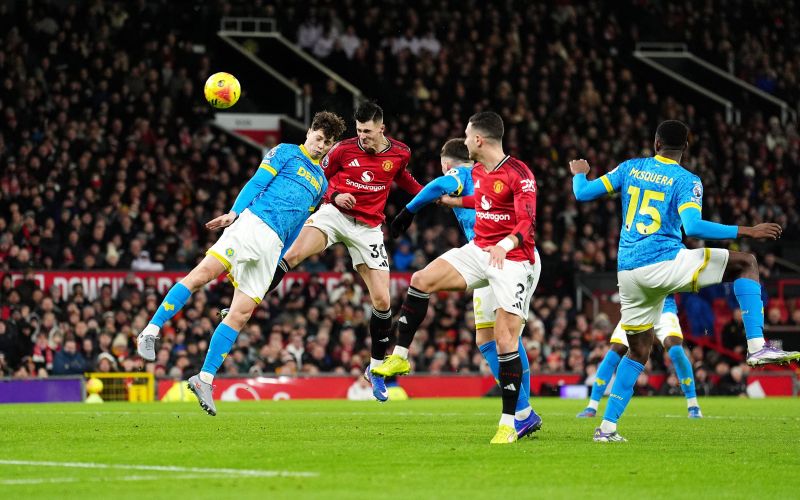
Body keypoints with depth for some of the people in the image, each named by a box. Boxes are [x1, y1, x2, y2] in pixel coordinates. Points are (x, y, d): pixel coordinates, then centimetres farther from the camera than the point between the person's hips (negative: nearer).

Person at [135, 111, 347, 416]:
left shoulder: (321, 182, 28)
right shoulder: (285, 153, 12)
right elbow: (257, 182, 0)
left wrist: (279, 265, 22)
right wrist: (234, 212, -15)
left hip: (274, 245, 5)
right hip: (252, 222, -5)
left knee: (241, 314, -4)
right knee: (204, 272, -24)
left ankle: (205, 379, -3)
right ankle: (151, 331, -20)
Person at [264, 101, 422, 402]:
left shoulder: (400, 153, 1)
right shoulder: (345, 149, -6)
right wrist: (335, 196, -11)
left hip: (368, 227, 2)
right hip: (335, 215, -2)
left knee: (382, 301, -3)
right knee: (293, 255, -30)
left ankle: (376, 368, 15)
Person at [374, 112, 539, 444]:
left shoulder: (519, 174, -17)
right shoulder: (477, 171, 9)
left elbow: (527, 222, -28)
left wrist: (505, 245, -46)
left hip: (512, 259, -7)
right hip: (478, 251, 7)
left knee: (505, 339, -12)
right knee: (421, 280, -12)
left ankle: (508, 423, -6)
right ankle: (400, 357, -1)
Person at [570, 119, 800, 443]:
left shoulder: (630, 168, 10)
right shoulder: (686, 181, -4)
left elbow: (583, 194, 13)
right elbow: (692, 228, -20)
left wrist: (579, 173, 36)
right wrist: (745, 231, -16)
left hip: (628, 272, 5)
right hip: (664, 264, -5)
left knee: (638, 351, 19)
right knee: (746, 263, 5)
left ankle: (607, 427, 14)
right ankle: (757, 346, -10)